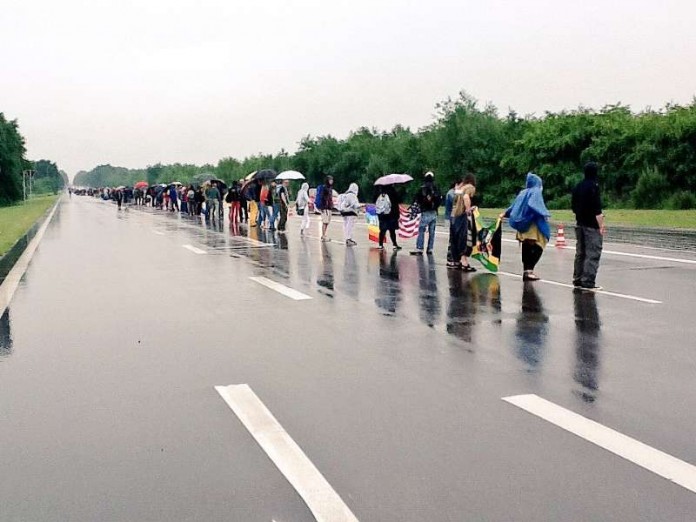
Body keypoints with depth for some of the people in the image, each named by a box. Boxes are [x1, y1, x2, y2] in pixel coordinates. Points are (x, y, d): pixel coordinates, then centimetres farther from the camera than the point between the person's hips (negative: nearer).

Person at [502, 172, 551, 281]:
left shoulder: (523, 193, 15)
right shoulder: (536, 192, -4)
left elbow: (515, 205, 23)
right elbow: (533, 205, -22)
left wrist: (505, 213, 36)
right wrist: (545, 214, -22)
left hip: (523, 225, 8)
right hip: (534, 224, -8)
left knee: (526, 249, 10)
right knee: (538, 248, -8)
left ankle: (526, 271, 12)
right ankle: (529, 270, -18)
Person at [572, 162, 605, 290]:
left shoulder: (578, 187, 10)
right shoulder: (594, 186, -14)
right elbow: (597, 209, -19)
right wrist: (601, 224, -17)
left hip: (580, 224, 8)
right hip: (592, 226, -8)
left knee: (580, 252, 16)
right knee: (593, 254, -6)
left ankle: (577, 279, 22)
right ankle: (588, 282, -8)